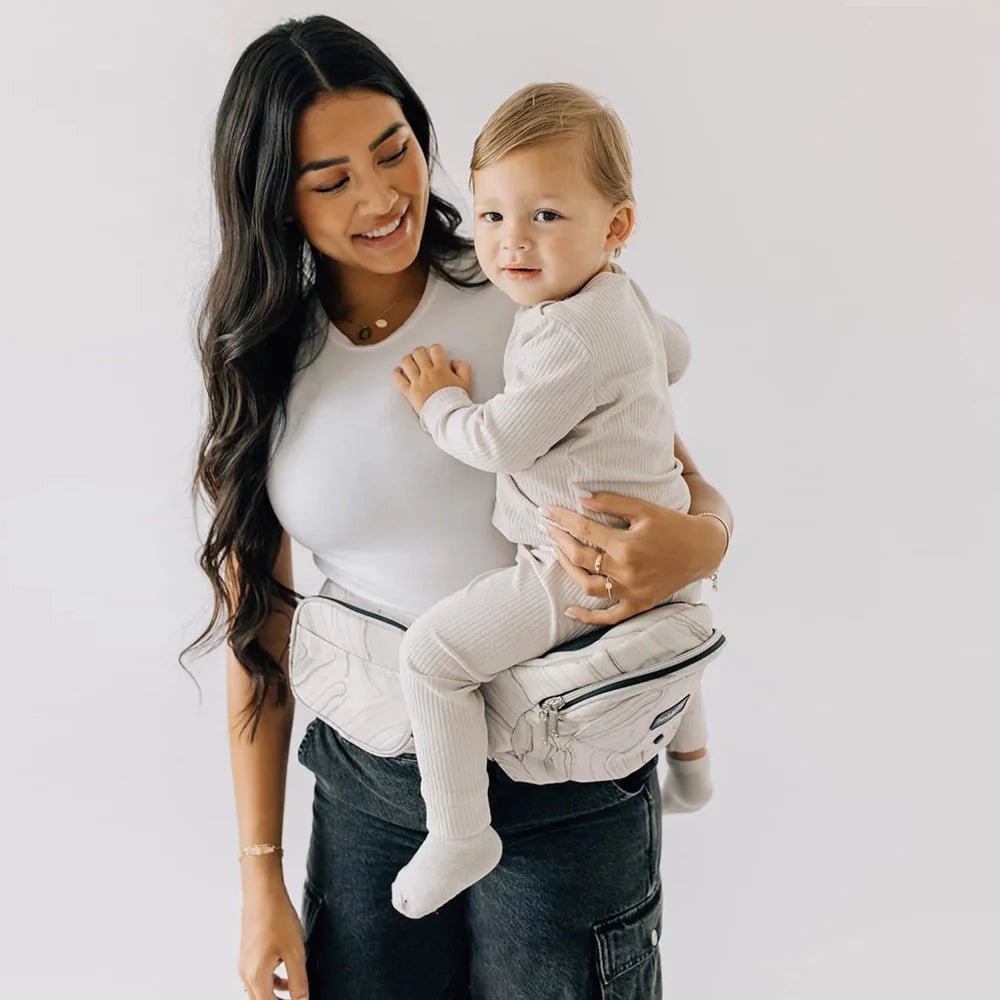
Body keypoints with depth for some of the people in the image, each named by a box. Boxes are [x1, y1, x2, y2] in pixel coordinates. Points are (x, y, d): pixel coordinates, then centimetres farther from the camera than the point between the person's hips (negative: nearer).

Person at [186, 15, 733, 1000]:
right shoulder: (263, 369, 0)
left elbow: (697, 491, -1)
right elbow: (258, 630, 2)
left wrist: (696, 544, -26)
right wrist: (261, 878, 3)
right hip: (364, 785, 3)